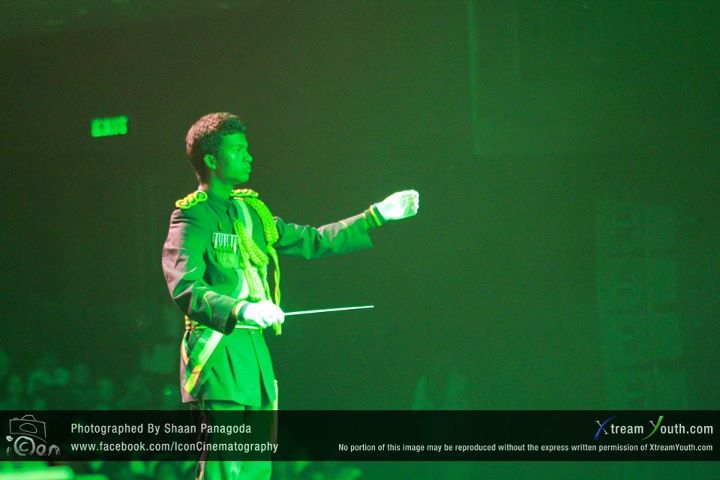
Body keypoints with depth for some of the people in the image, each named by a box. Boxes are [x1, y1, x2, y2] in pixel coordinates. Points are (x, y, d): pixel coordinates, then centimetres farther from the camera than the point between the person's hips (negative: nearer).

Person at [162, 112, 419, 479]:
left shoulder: (251, 211, 18)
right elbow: (184, 287, -21)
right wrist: (241, 310, -36)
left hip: (254, 353, 9)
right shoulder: (193, 216, -8)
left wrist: (378, 215, 23)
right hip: (218, 355, -9)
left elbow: (312, 242, 26)